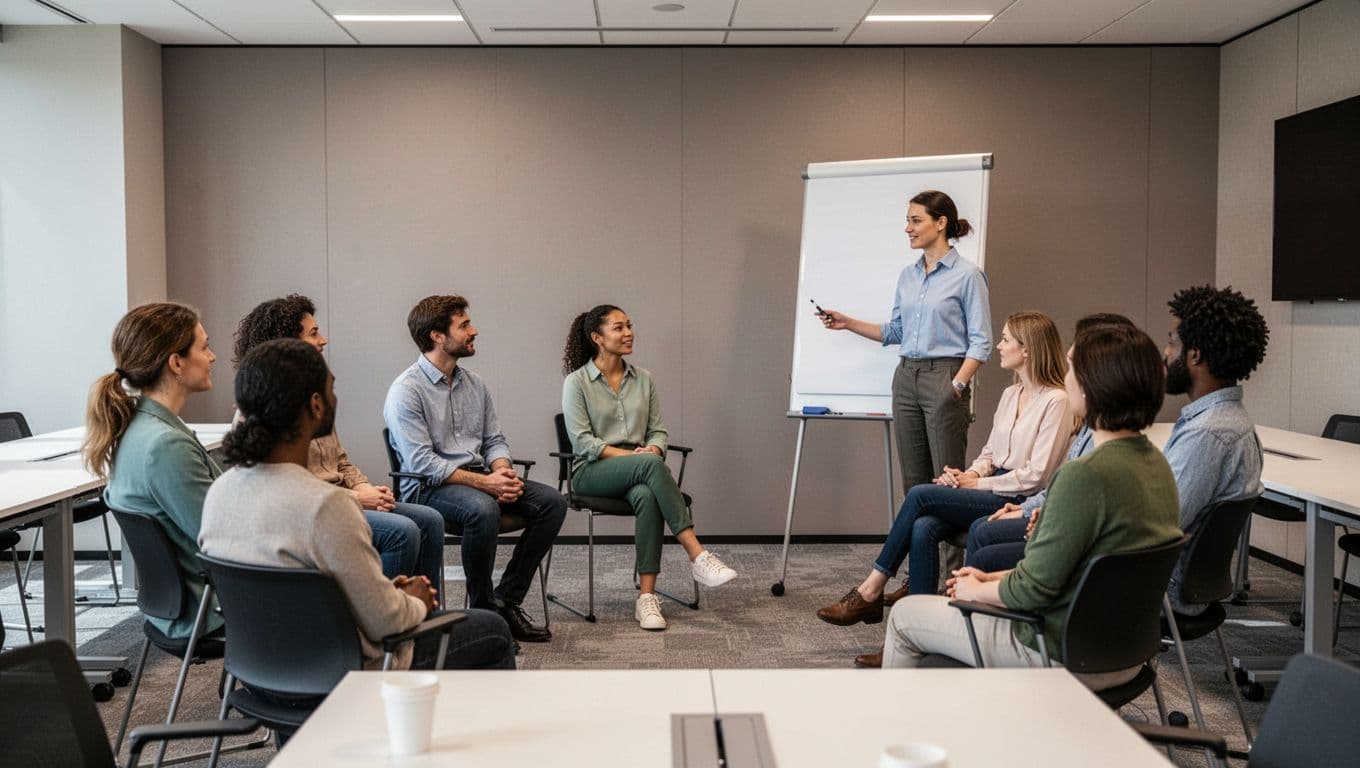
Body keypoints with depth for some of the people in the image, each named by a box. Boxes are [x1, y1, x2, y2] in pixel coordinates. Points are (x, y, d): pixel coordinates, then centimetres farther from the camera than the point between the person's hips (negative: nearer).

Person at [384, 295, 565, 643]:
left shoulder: (474, 383, 14)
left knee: (552, 501, -13)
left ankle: (506, 600, -9)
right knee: (483, 509, -38)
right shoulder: (405, 391, -10)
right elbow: (421, 462, -17)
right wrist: (484, 482, -23)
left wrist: (503, 472, -9)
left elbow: (494, 440, 15)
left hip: (479, 480, 7)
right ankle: (482, 608, -16)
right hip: (428, 487, -7)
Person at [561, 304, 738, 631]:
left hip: (637, 470, 4)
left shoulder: (643, 378, 12)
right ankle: (697, 555, -38)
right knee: (650, 465, -37)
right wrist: (628, 455, -20)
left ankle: (647, 597, -38)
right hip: (592, 471, -3)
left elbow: (659, 431, 12)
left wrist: (653, 449, -12)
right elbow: (582, 441, -8)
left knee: (646, 496, -36)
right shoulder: (576, 382, -1)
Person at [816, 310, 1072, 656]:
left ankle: (872, 589, -11)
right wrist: (968, 474, -1)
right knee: (923, 529, -22)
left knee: (920, 495, -21)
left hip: (1018, 502, -7)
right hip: (992, 493, 7)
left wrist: (977, 483, -11)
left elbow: (1036, 475, -14)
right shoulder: (1010, 394, 18)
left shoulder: (1056, 400, -9)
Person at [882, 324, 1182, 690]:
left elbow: (1032, 589, -23)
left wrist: (976, 590, -3)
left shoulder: (1086, 475, -29)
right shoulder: (1155, 463, 0)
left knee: (904, 615, 8)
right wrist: (991, 578, 10)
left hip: (1063, 657, -9)